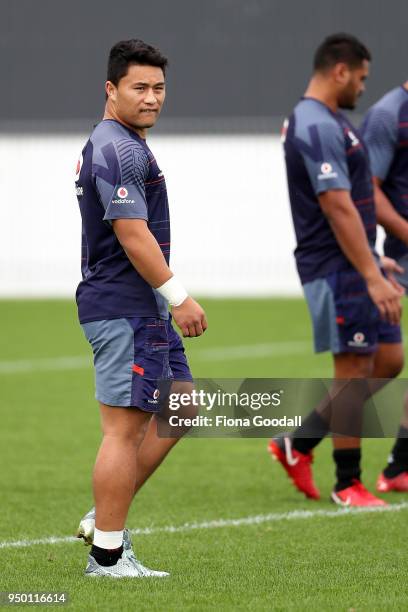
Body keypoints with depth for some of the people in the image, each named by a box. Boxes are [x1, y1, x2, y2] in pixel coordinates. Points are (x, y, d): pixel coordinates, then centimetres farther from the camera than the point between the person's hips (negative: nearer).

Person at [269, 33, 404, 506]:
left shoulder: (324, 121, 16)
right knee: (355, 369, -3)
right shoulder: (318, 128, -18)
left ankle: (298, 444, 16)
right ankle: (347, 485, 6)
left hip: (353, 265, 10)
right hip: (337, 270, -10)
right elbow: (338, 207, -24)